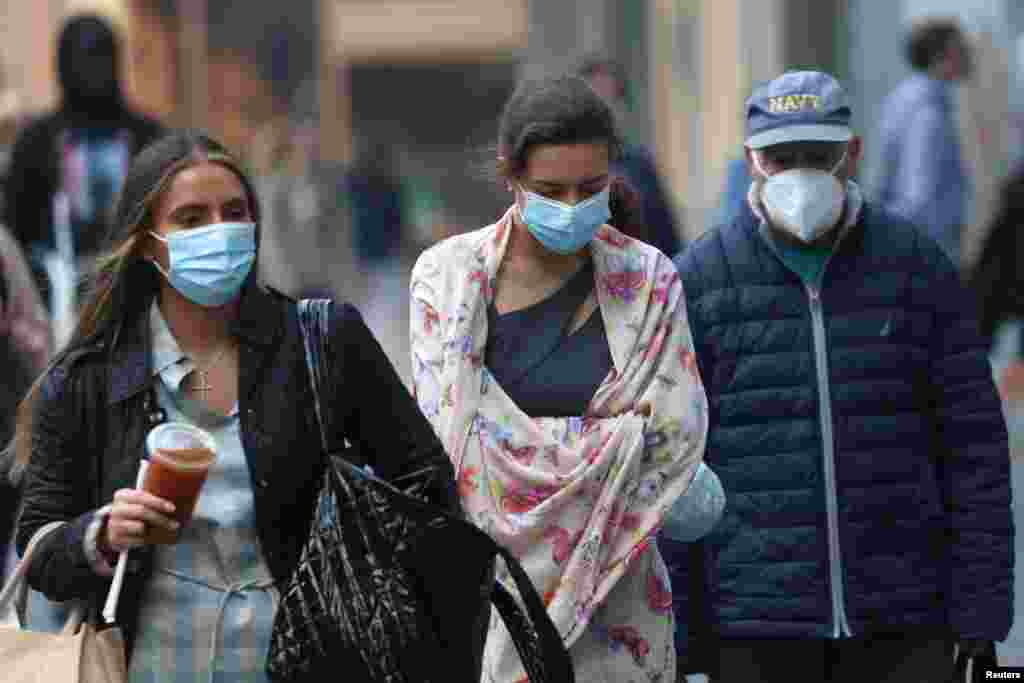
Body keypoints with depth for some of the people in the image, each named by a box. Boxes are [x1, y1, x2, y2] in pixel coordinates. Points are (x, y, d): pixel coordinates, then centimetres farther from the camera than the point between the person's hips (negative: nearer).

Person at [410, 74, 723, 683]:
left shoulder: (648, 282, 1)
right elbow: (455, 436, -8)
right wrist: (612, 437, -6)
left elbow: (676, 440, -3)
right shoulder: (447, 275, -1)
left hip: (610, 594, 1)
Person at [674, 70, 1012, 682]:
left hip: (903, 629, 1)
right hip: (756, 628, -1)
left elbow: (974, 444, 4)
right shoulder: (697, 281, 2)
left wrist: (981, 609, -1)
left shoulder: (919, 266, 4)